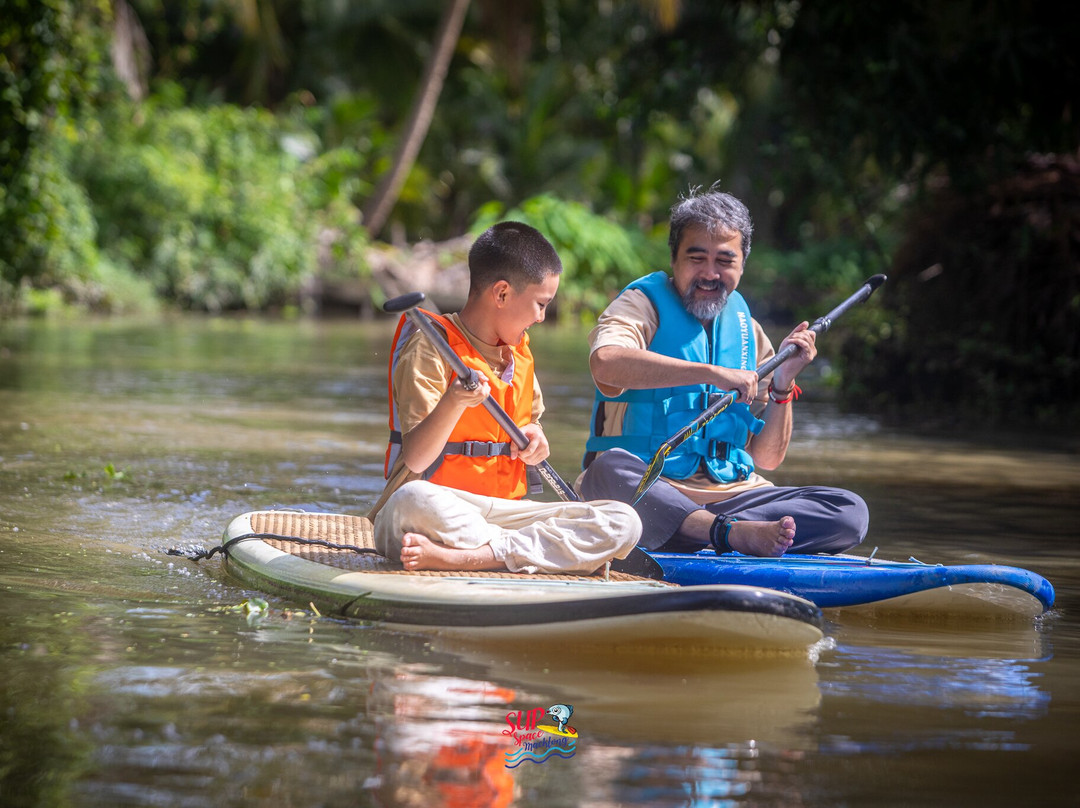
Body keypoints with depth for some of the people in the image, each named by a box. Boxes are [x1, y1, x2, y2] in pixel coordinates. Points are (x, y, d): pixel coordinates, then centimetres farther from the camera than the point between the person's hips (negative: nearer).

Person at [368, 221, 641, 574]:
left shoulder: (519, 349, 17)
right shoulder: (432, 347, -7)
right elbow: (416, 459, -16)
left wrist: (534, 436, 5)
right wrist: (453, 403, -34)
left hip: (505, 511, 7)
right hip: (443, 506, -7)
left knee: (625, 522, -17)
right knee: (413, 503, -43)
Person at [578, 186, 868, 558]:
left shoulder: (747, 331, 17)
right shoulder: (642, 305, 2)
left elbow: (766, 458, 17)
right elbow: (606, 362, -26)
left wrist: (782, 384, 1)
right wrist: (711, 373, -29)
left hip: (731, 496, 5)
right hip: (648, 492, -5)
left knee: (850, 511, -15)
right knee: (610, 469, -38)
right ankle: (735, 533, -46)